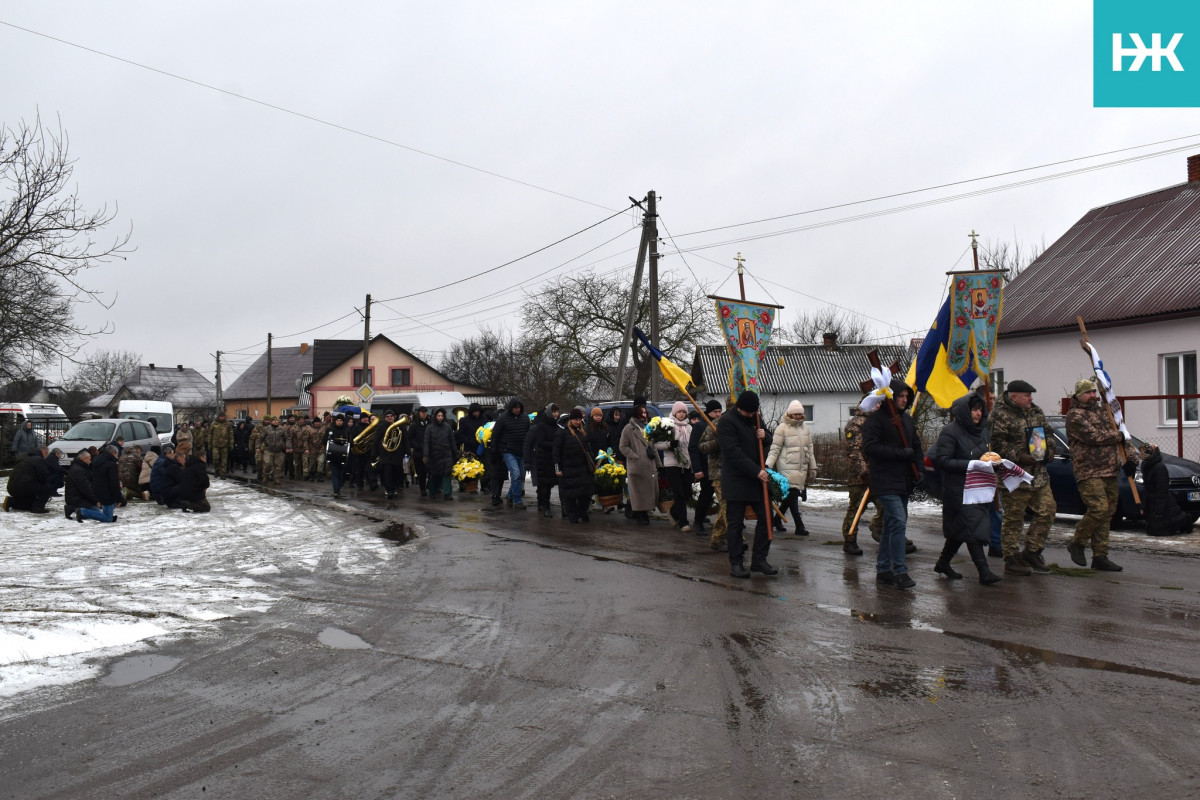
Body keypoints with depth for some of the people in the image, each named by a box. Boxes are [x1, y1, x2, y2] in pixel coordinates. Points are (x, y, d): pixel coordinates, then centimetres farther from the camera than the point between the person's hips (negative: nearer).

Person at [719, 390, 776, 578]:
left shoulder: (754, 420, 14)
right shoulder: (727, 421, -11)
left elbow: (767, 445, 25)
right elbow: (734, 452, -19)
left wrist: (764, 436, 0)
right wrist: (756, 471, -22)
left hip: (757, 478, 7)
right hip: (736, 481, -7)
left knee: (766, 517, 4)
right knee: (736, 523, 0)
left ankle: (759, 559, 13)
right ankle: (735, 563, 8)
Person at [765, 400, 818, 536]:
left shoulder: (805, 428, 14)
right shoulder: (782, 428, -5)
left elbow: (810, 449, 20)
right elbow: (775, 449, -6)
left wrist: (813, 467, 20)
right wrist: (768, 465, -15)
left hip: (801, 468, 6)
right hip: (787, 467, -6)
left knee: (790, 496, 9)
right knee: (792, 495, -7)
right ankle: (799, 526, -6)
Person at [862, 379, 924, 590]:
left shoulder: (906, 419, 17)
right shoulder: (875, 418, -8)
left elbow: (916, 446, 23)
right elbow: (870, 447, -18)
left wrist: (919, 468, 6)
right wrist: (901, 453, -19)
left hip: (904, 482, 8)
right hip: (885, 482, -8)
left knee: (892, 525, 12)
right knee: (898, 522, -15)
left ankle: (883, 570, 19)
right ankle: (899, 571, -10)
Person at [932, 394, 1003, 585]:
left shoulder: (982, 429, 12)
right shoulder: (950, 432, -12)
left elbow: (986, 452, 26)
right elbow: (942, 460, -18)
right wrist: (970, 465, -22)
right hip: (958, 489, -8)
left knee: (960, 530, 13)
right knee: (972, 528, -11)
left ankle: (943, 563, 27)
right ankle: (984, 571, -11)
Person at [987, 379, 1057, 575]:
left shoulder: (1036, 412, 15)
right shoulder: (1000, 415, -11)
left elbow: (1047, 434, 25)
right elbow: (997, 444, -18)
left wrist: (1048, 450, 7)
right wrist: (1019, 456, -22)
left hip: (1039, 476, 8)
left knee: (1047, 511, 8)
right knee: (1013, 519, -1)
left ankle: (1032, 552, 21)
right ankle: (1011, 559, 9)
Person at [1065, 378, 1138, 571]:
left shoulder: (1103, 412, 20)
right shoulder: (1075, 415, -5)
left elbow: (1122, 436, 21)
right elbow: (1093, 436, -17)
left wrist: (1131, 457, 6)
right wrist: (1118, 435, -3)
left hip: (1111, 473, 8)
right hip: (1089, 472, -8)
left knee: (1107, 514, 7)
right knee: (1099, 509, -19)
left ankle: (1100, 557, 12)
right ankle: (1077, 543, 1)